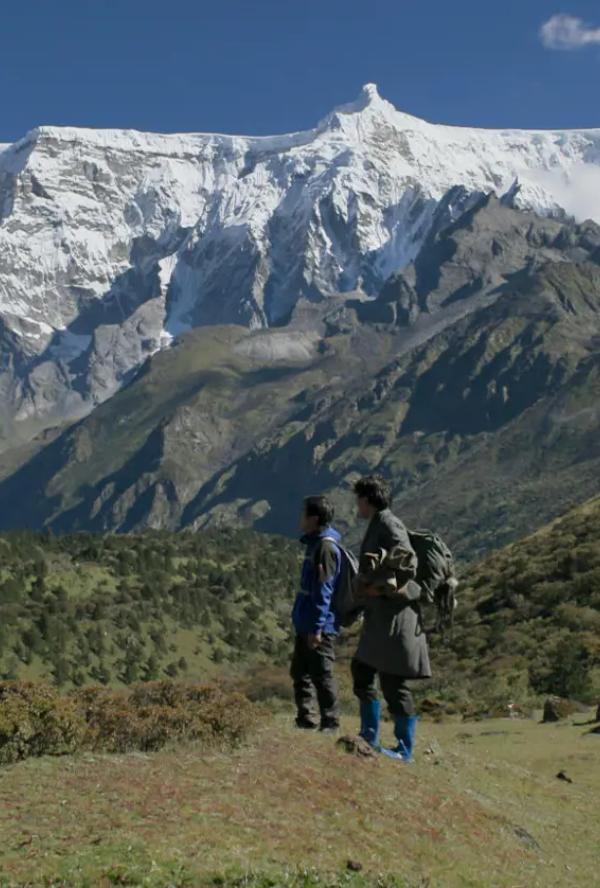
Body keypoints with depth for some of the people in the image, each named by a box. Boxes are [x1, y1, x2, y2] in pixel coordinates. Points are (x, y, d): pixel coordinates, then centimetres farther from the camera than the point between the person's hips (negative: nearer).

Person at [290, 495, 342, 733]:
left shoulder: (326, 546, -17)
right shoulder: (315, 543, 13)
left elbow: (324, 591, -20)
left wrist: (317, 627, -21)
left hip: (319, 627, -10)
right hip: (305, 624, 10)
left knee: (322, 676, -2)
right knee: (300, 673, 14)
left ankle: (330, 724, 6)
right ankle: (306, 721, 22)